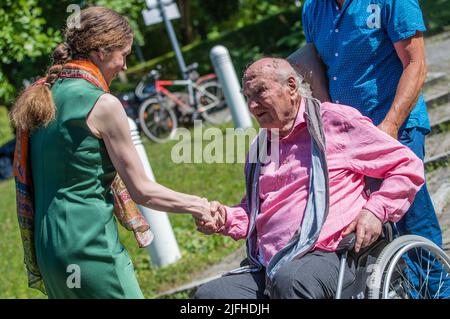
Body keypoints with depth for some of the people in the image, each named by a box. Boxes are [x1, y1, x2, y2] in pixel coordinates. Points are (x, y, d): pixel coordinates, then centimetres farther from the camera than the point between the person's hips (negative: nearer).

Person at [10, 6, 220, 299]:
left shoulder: (40, 96, 10)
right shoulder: (102, 104, -13)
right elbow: (142, 191, -9)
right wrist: (197, 206, 4)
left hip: (46, 244, 8)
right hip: (90, 248, -8)